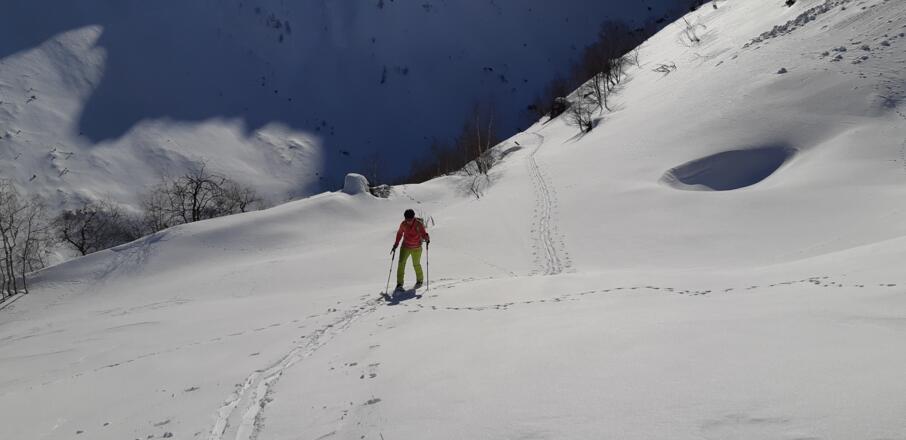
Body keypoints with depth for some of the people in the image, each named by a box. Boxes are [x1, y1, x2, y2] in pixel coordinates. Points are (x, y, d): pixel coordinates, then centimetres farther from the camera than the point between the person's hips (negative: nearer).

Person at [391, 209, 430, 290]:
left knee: (416, 264, 9)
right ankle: (399, 283, -8)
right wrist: (396, 245, 6)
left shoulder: (419, 224, -18)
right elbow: (399, 234, 6)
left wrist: (427, 239, -38)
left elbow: (423, 234, -15)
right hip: (405, 247, 2)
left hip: (416, 248, -2)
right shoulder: (403, 224, -9)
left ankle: (419, 280, 36)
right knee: (401, 263, -11)